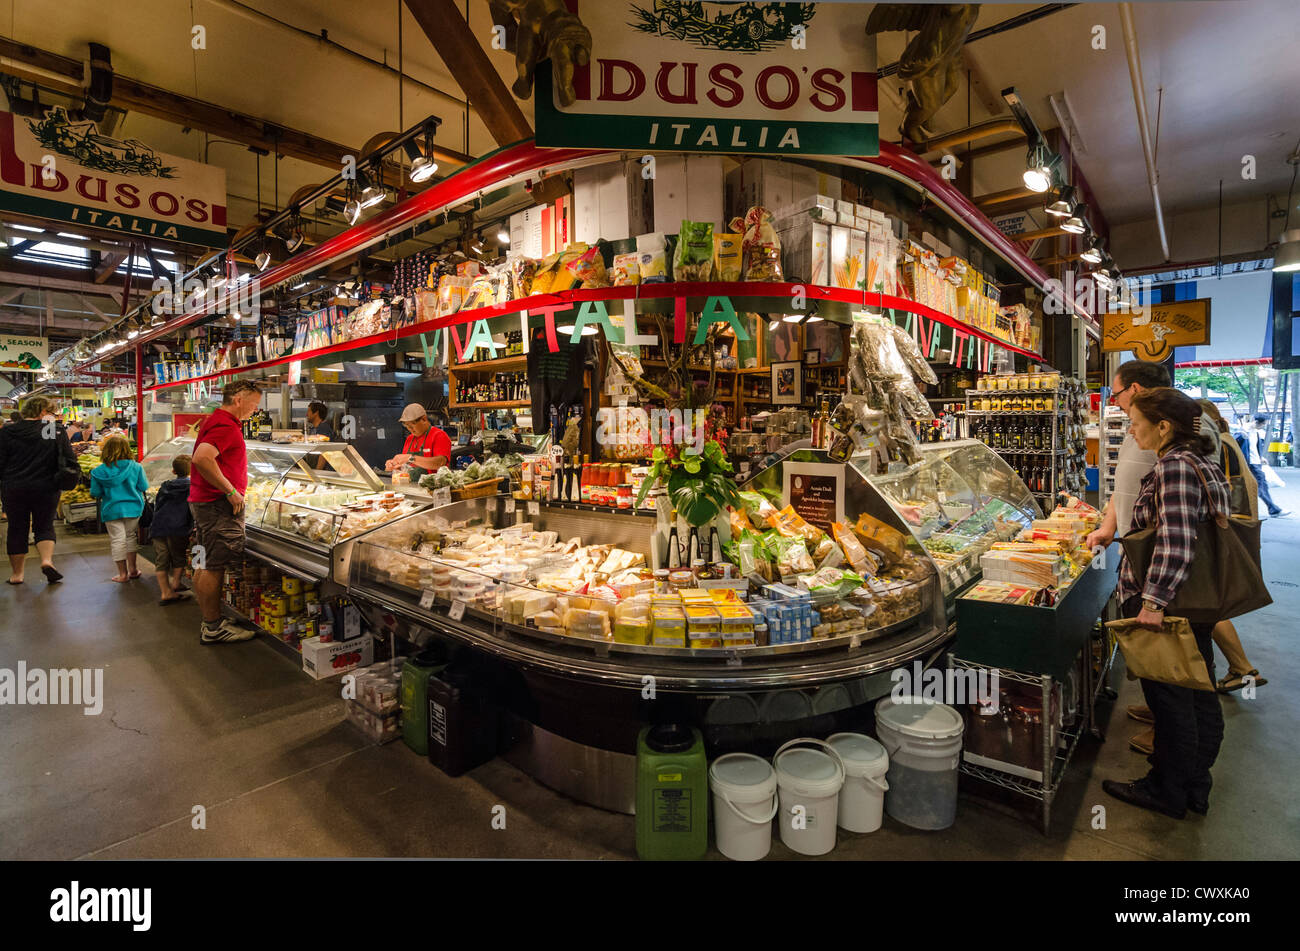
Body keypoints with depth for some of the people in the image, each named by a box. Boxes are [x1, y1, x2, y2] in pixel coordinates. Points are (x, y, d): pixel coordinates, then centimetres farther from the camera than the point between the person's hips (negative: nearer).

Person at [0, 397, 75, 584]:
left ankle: (16, 573, 19)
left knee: (17, 529, 11)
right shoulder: (57, 431, -3)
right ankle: (47, 560, -10)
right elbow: (70, 460, -3)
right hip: (46, 489, -1)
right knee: (45, 526, 12)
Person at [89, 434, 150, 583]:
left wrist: (107, 491, 16)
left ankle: (123, 573, 10)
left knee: (117, 539, 5)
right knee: (130, 536, 16)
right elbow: (143, 487, -1)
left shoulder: (99, 471, -8)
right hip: (133, 507, 1)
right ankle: (132, 569, 21)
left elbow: (95, 493, -3)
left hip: (112, 509, -1)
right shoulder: (136, 467, -7)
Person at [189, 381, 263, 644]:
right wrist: (231, 492, -23)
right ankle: (213, 628, 4)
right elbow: (202, 458, -29)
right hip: (218, 505, -11)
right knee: (214, 566, -4)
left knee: (205, 565, 15)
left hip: (203, 502, 11)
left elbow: (203, 459, 26)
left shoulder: (215, 420, 18)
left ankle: (210, 622, 25)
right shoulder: (225, 425, -16)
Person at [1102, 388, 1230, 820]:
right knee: (1200, 697, 19)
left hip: (1167, 606, -10)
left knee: (1168, 699, 5)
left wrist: (1153, 601, -30)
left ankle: (1167, 792, 22)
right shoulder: (1204, 463, 9)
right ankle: (1195, 786, 36)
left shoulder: (1173, 466, -21)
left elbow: (1175, 540, -29)